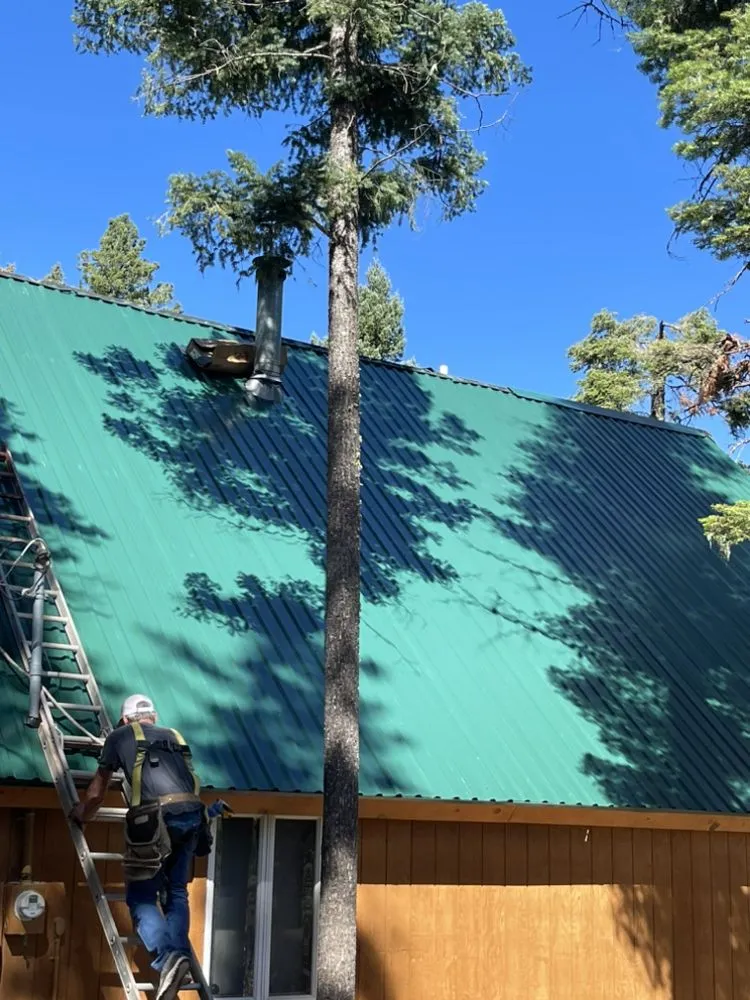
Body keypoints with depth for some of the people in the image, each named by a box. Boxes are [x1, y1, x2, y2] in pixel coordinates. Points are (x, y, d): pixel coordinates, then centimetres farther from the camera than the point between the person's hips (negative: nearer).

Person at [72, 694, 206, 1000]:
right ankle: (179, 955, -1)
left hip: (157, 816, -4)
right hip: (192, 813, 4)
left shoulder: (120, 736, 21)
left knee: (141, 897, 2)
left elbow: (97, 791, 29)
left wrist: (81, 815, 48)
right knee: (176, 893, 16)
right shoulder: (173, 736, 30)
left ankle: (167, 958, -19)